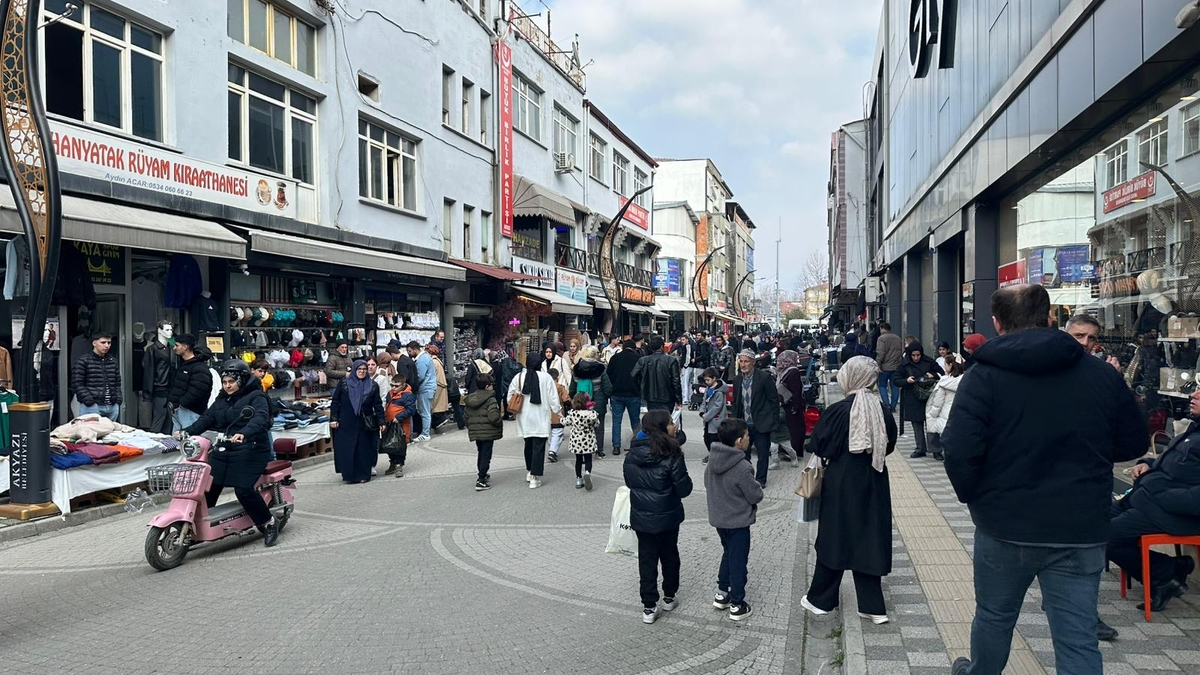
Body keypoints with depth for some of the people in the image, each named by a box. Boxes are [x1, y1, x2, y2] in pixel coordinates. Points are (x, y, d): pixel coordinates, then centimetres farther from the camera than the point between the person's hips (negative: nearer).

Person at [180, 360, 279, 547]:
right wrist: (187, 432, -5)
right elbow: (206, 418, 12)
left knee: (243, 490, -19)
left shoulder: (256, 397, -2)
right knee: (207, 487, -3)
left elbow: (260, 418, -20)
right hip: (223, 452, 7)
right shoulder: (222, 399, 20)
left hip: (249, 452, -7)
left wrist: (244, 433, -38)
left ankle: (268, 523, -2)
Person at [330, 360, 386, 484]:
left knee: (364, 450, 2)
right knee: (346, 449, 1)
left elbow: (378, 404, 4)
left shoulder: (372, 386, 5)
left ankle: (363, 475, 11)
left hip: (365, 424, 1)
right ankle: (348, 474, 10)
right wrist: (334, 419, -4)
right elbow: (335, 402, 4)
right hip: (346, 424, -1)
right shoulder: (343, 384, 2)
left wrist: (381, 422, 0)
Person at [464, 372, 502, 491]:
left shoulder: (469, 400, 8)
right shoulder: (491, 400, -15)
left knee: (481, 454, 23)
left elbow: (466, 417, 12)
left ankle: (481, 475, 36)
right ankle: (481, 481, -6)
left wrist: (470, 428, 24)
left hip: (475, 432, 7)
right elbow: (493, 417, -23)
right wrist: (501, 419, -4)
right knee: (486, 455, -2)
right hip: (488, 432, -7)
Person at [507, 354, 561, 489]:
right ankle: (535, 478, -4)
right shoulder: (546, 377, -10)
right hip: (541, 418, -4)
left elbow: (509, 397, 4)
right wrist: (558, 411, 8)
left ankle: (529, 471, 34)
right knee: (538, 447, -1)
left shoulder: (519, 377, -2)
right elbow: (553, 397, -6)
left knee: (528, 444, 20)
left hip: (524, 418, 4)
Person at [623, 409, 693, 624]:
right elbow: (684, 489, -17)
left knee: (646, 559, 12)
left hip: (640, 517, 3)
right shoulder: (672, 456, -22)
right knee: (669, 556, 20)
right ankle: (669, 597, 35)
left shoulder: (632, 454, -6)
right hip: (667, 517, -3)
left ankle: (649, 606, 14)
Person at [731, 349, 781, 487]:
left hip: (761, 424, -4)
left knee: (763, 454, 5)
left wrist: (773, 420, -9)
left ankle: (760, 480, 19)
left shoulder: (764, 377, -11)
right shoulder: (737, 380, 4)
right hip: (743, 424, 4)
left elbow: (774, 399, -7)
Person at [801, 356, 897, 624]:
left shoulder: (838, 411, -16)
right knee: (869, 539, 12)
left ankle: (820, 599, 23)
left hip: (841, 483, -3)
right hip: (873, 484, 3)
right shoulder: (882, 410, -6)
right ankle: (873, 606, 16)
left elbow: (818, 445, -9)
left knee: (834, 538, 10)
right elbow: (889, 445, 7)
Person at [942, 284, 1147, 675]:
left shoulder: (984, 376, -11)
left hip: (1005, 524, -2)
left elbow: (959, 449, -19)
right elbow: (1134, 443, 10)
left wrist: (971, 495, -1)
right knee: (1079, 639, 7)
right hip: (1082, 529, 2)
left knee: (994, 616, 19)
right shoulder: (1103, 375, 0)